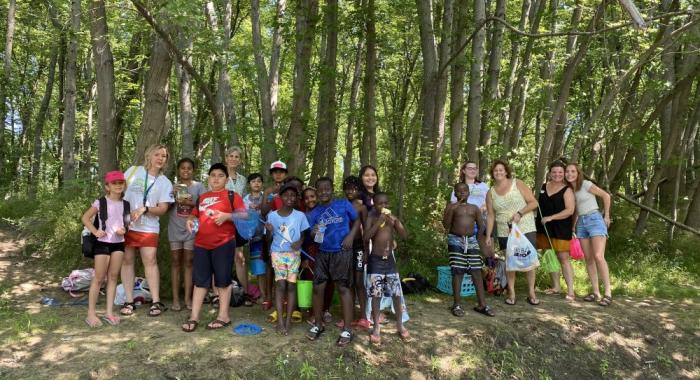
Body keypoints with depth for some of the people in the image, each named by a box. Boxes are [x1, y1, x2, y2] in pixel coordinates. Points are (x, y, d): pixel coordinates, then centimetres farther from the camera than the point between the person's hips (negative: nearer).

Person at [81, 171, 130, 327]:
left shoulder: (126, 204, 5)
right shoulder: (100, 202, -7)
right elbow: (85, 218, -1)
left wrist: (124, 230, -6)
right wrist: (95, 231, -13)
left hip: (119, 244, 4)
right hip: (103, 243, -4)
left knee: (113, 277, 8)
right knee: (98, 278, -1)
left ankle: (109, 312, 15)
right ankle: (91, 313, 7)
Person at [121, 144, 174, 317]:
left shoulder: (165, 183, 2)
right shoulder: (133, 171, 3)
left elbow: (163, 209, -3)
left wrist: (144, 209, -19)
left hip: (149, 227, -1)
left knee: (150, 261, -6)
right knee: (127, 261, 4)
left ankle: (156, 302, 1)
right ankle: (129, 301, 12)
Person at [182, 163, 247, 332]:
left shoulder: (232, 195, 1)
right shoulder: (202, 197, 16)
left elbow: (244, 215, -7)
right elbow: (195, 215, 26)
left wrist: (226, 216, -21)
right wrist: (190, 221, 4)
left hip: (223, 243, -5)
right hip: (201, 244, 5)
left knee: (222, 280, 3)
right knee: (199, 280, 8)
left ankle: (223, 316, 13)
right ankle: (194, 316, 14)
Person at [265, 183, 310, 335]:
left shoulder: (300, 216, -2)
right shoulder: (272, 215, -2)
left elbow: (304, 234, 6)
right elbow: (269, 239, 2)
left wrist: (300, 242, -15)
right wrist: (269, 230, -19)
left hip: (294, 254, 1)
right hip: (278, 254, -1)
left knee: (291, 285, 2)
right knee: (280, 285, -5)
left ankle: (288, 320, 9)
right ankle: (280, 321, -2)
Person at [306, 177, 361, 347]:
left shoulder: (344, 204, -1)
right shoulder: (314, 213, 7)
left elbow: (357, 220, 5)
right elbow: (311, 236, 7)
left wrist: (351, 236, -11)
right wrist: (313, 233, -17)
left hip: (342, 252, -4)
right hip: (322, 253, 4)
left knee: (343, 288, -3)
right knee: (318, 288, 3)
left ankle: (347, 330, 2)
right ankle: (318, 325, 20)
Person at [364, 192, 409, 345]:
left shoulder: (393, 218, 3)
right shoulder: (371, 219, -6)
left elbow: (405, 235, -5)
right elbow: (366, 237, -18)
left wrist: (394, 222, -18)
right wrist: (379, 222, -22)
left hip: (390, 259, 3)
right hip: (375, 260, -3)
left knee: (397, 293, 4)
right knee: (376, 295, -1)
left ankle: (400, 325, 19)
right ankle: (376, 327, 9)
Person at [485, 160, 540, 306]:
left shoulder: (517, 184, -1)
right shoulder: (490, 193, 6)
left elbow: (533, 202, -3)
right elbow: (491, 216, 6)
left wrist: (520, 213, -17)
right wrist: (488, 236, 1)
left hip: (525, 228, -2)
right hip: (505, 232, 2)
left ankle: (531, 292, 9)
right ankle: (511, 293, 13)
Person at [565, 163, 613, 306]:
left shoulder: (586, 184, -6)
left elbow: (606, 196, -4)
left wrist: (606, 216, -1)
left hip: (594, 219, -7)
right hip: (581, 223, 7)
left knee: (598, 256, -18)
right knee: (588, 259, 3)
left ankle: (608, 293, -13)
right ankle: (596, 292, 7)